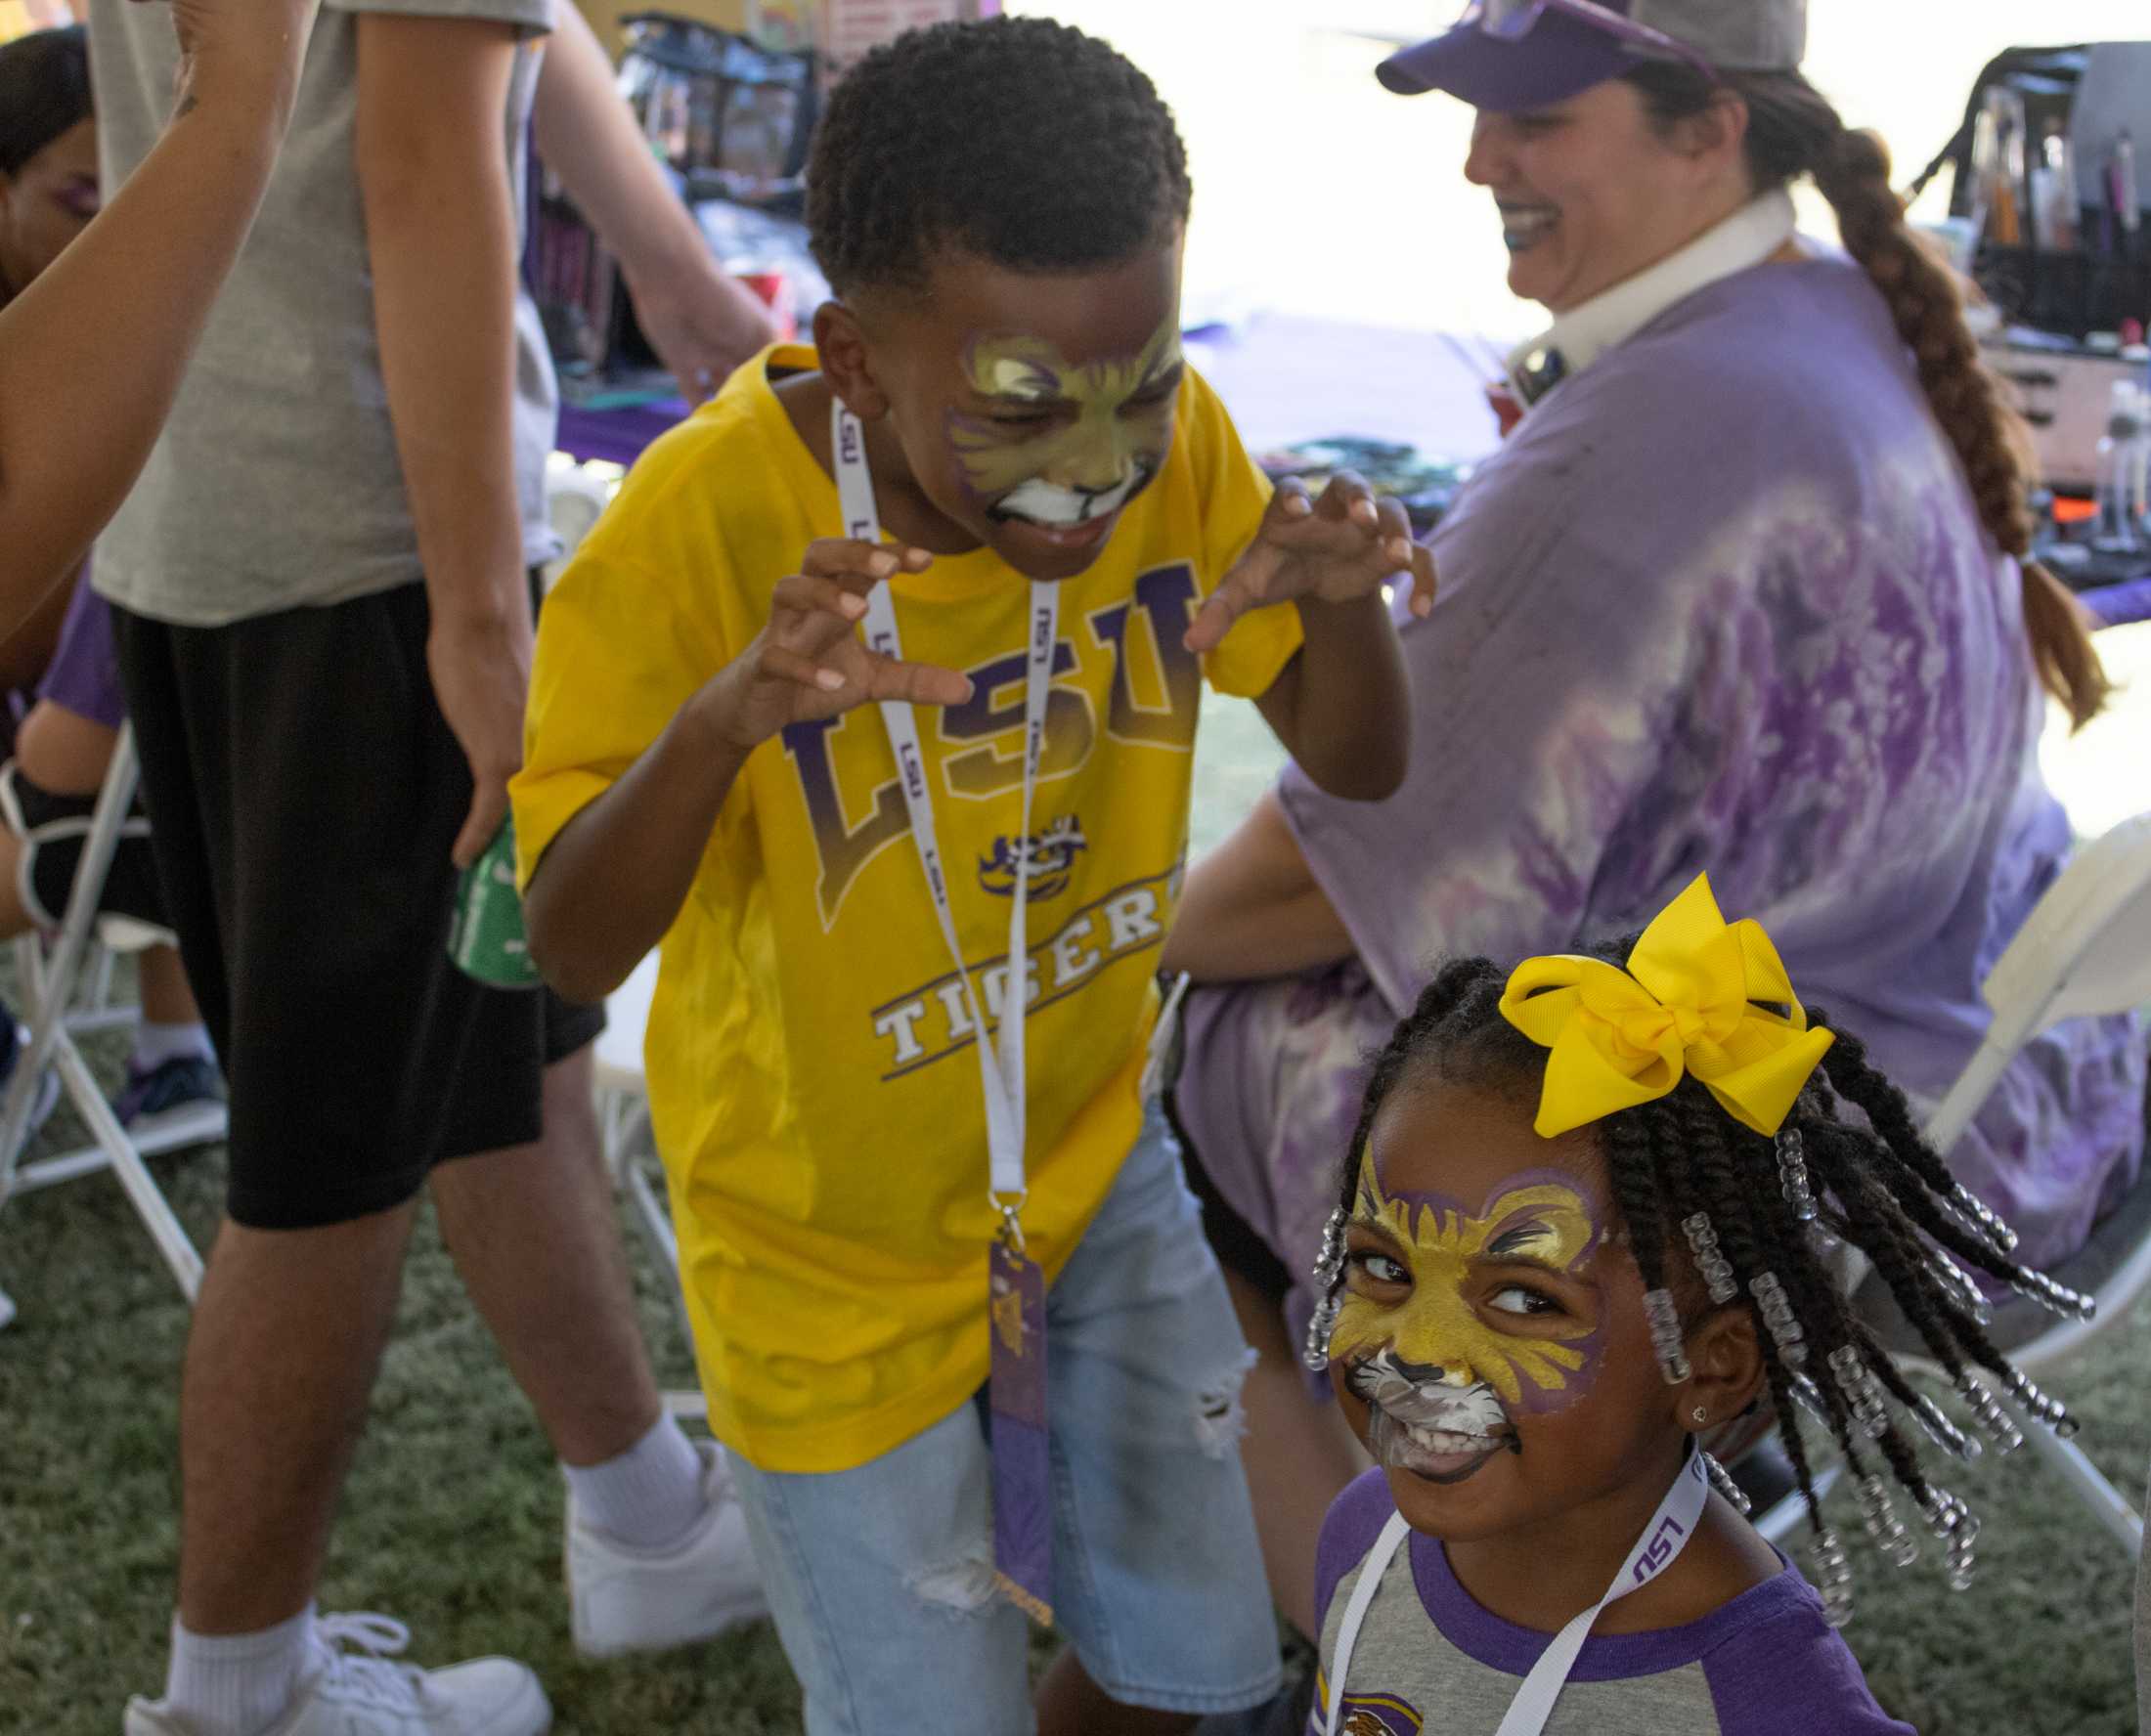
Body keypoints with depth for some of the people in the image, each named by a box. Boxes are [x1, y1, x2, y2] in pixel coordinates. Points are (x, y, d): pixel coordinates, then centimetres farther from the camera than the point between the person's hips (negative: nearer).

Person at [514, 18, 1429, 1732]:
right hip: (838, 1240, -4)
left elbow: (1356, 766, -8)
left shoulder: (1170, 443, -16)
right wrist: (722, 718, -50)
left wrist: (1341, 599, -31)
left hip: (1096, 1152, 4)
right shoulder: (707, 523, -27)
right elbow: (573, 949, -30)